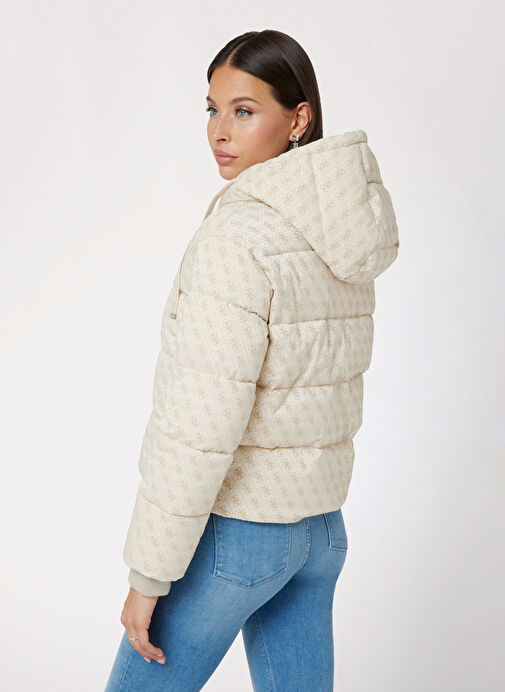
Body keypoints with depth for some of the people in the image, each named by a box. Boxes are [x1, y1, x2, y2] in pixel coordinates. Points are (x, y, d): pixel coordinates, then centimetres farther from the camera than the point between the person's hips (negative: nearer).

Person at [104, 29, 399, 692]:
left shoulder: (237, 237, -21)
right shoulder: (337, 234, 5)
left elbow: (201, 426, -24)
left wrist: (149, 574, -16)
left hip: (231, 525, -8)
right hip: (320, 523, 8)